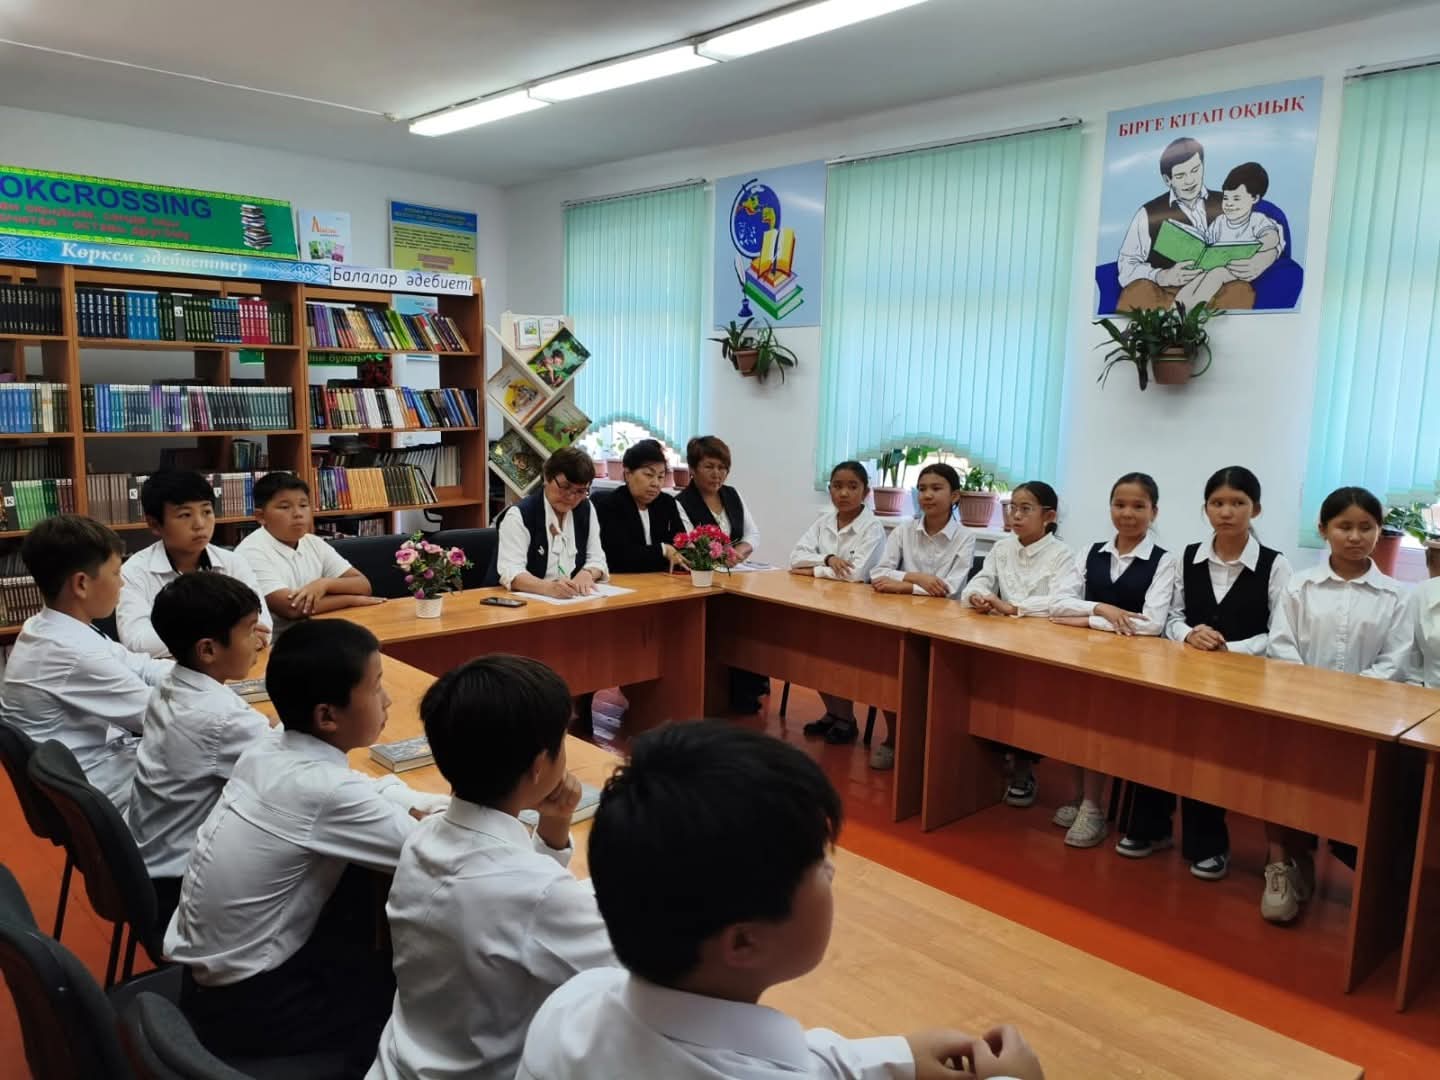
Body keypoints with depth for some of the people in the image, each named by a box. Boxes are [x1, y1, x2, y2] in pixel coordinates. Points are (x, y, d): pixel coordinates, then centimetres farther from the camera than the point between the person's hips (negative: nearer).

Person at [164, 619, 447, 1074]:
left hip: (206, 968, 7)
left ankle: (357, 977, 20)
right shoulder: (325, 790, -28)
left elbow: (370, 796, 9)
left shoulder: (266, 752, -6)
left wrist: (426, 806, -1)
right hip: (241, 1006, -7)